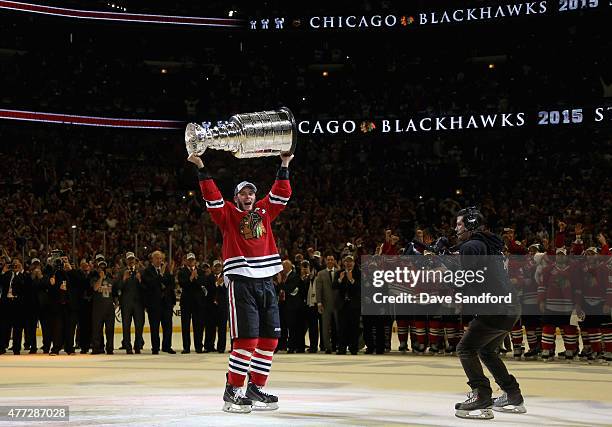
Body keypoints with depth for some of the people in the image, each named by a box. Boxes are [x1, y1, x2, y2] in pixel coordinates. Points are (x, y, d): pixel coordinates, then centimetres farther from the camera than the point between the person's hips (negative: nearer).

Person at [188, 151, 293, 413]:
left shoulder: (264, 212, 19)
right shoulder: (227, 214, 6)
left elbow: (281, 193, 21)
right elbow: (212, 197, -6)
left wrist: (284, 165, 18)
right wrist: (201, 169, -12)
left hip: (266, 281, 6)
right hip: (240, 281, -6)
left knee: (270, 337, 7)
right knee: (247, 339, -13)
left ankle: (256, 388, 19)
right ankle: (232, 392, -4)